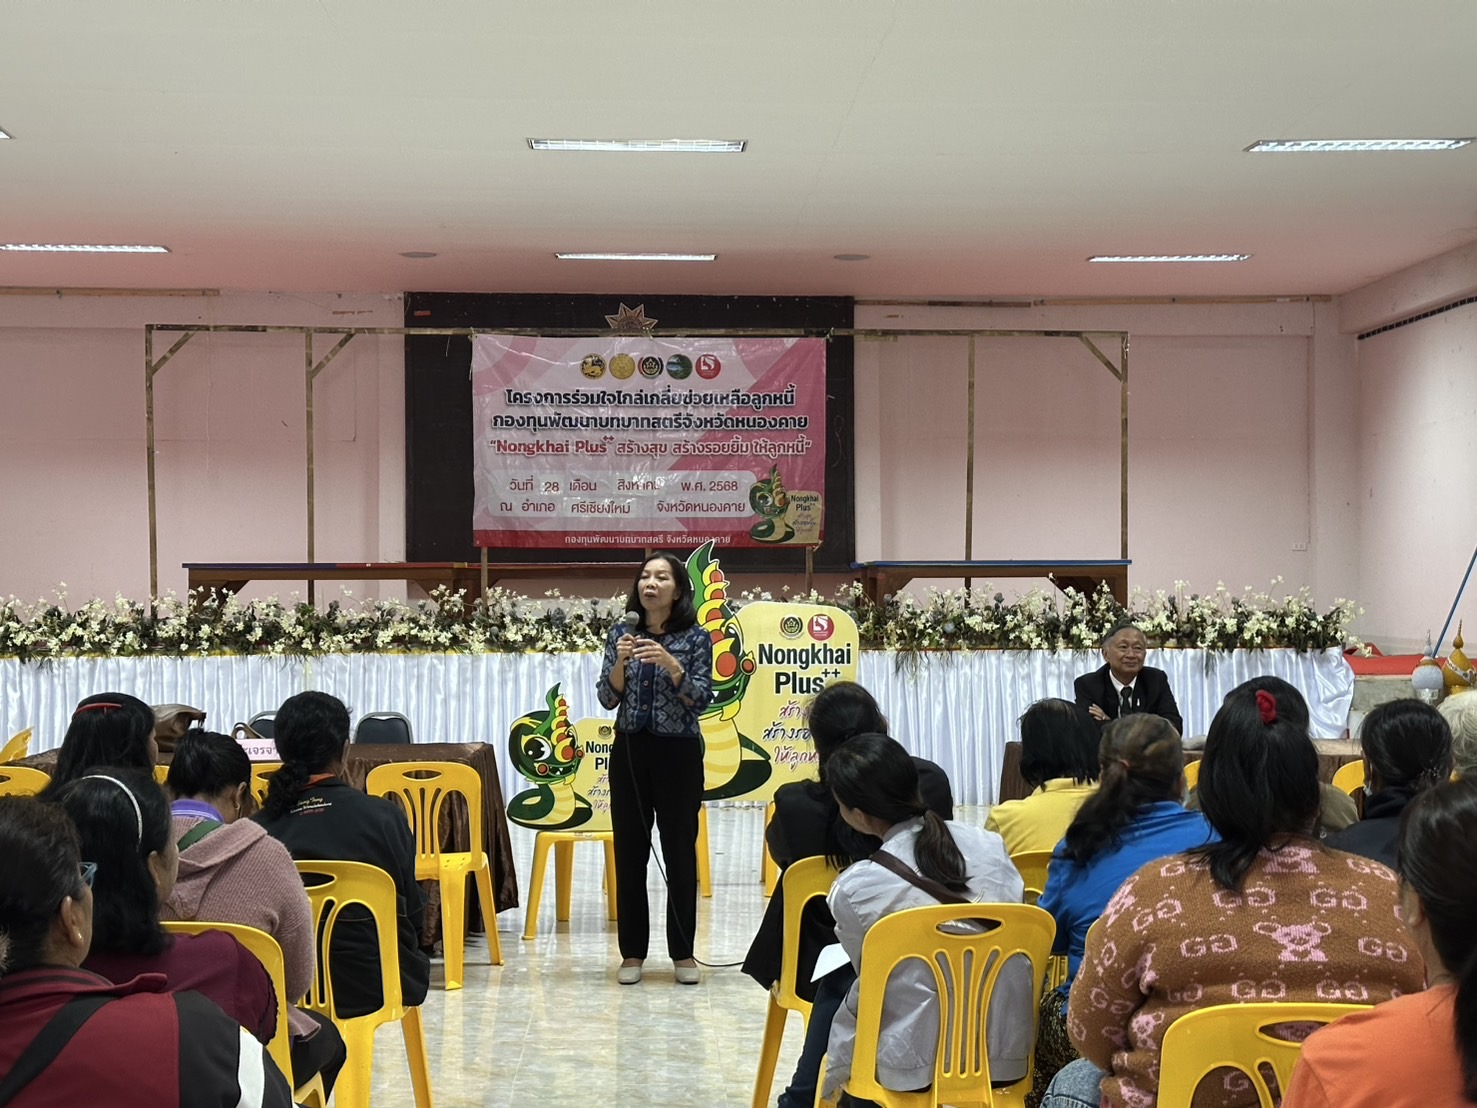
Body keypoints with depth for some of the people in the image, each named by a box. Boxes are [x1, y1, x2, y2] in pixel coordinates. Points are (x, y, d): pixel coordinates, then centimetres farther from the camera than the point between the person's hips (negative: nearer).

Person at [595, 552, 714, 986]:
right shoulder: (622, 633, 5)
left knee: (680, 851, 2)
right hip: (630, 751, 2)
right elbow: (607, 698, 2)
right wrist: (620, 661, -15)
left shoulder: (696, 637, -1)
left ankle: (683, 953, 11)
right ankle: (632, 952, 11)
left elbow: (701, 699, -8)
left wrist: (670, 664, -21)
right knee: (629, 852, 3)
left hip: (679, 753, -2)